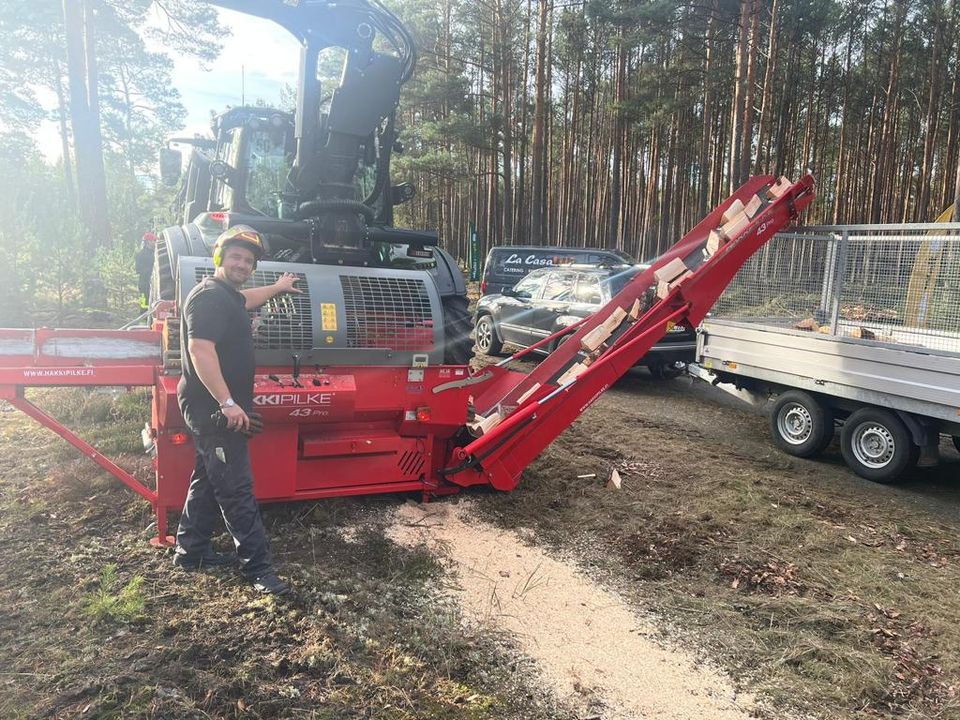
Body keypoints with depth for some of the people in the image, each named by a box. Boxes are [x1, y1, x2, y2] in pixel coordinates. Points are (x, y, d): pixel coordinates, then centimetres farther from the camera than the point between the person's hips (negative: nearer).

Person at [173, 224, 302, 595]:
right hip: (213, 409, -11)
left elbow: (247, 299, 41)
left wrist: (277, 287, 55)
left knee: (208, 481, 19)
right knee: (236, 489, -7)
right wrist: (227, 403, -31)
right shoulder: (209, 296, -17)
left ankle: (190, 551, 32)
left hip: (217, 409, 11)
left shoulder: (228, 296, 15)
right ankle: (258, 567, -2)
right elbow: (201, 350, -27)